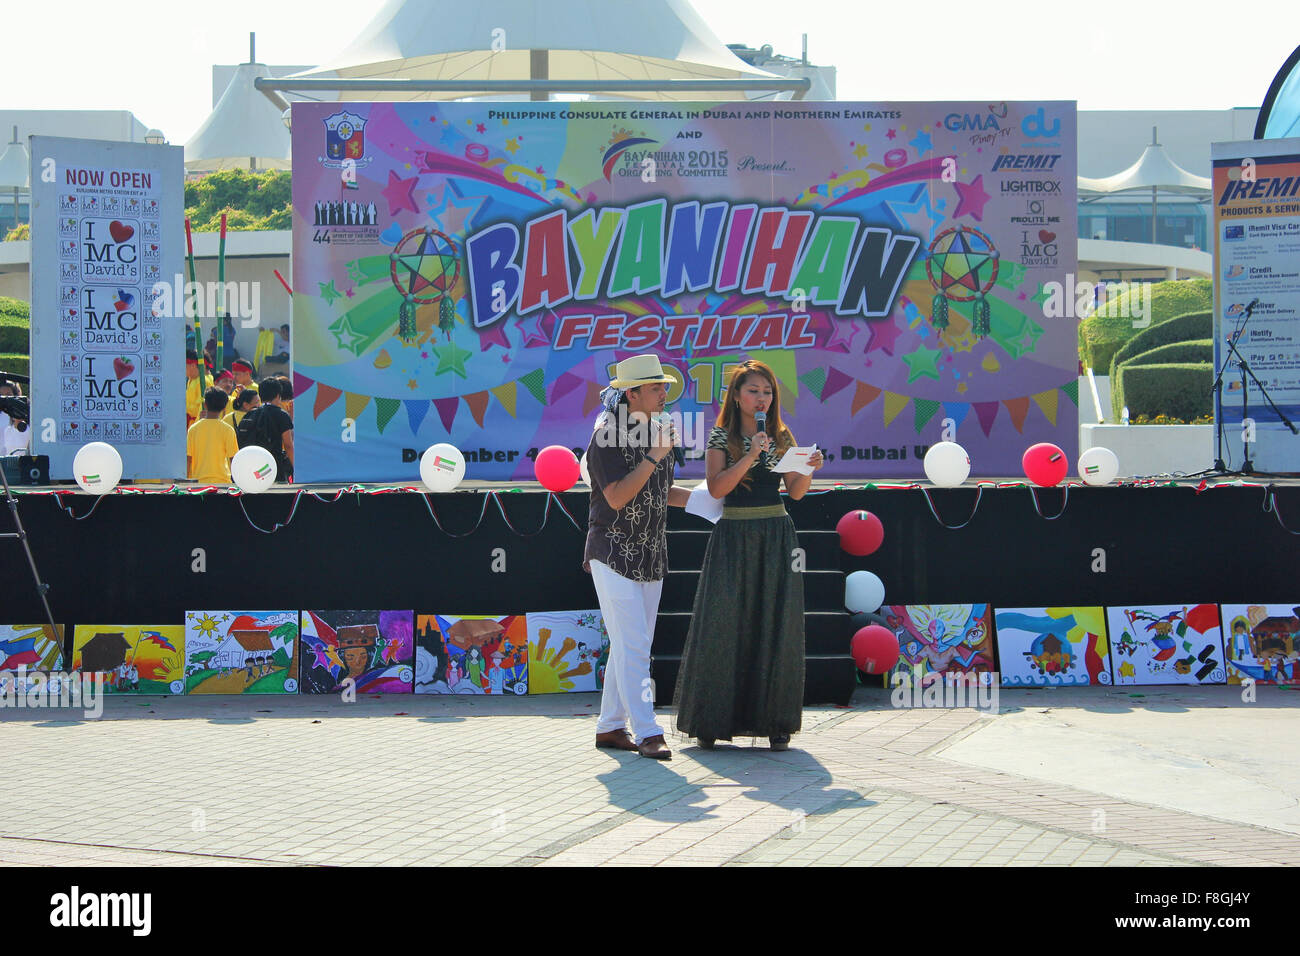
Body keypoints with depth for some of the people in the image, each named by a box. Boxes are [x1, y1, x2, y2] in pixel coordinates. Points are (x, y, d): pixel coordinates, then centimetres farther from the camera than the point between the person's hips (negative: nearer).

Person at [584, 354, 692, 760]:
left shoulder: (657, 431, 12)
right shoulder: (607, 436, -12)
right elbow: (617, 497, -22)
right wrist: (653, 457, -24)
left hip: (650, 557, 8)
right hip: (614, 555, -8)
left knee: (632, 646, 11)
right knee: (632, 646, -11)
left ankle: (610, 727, 20)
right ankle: (647, 733, -11)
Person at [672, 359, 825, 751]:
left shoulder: (782, 437, 10)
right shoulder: (721, 438, 1)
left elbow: (795, 492, 7)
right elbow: (716, 488, -11)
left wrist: (809, 469, -12)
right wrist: (750, 456, -19)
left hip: (776, 535, 3)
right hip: (733, 535, -2)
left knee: (775, 626, 1)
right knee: (724, 625, -4)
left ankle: (775, 722, 6)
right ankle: (712, 721, 4)